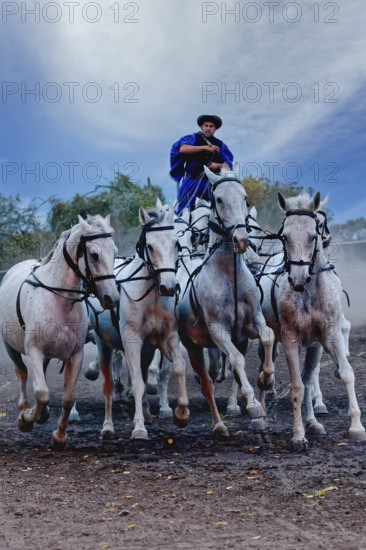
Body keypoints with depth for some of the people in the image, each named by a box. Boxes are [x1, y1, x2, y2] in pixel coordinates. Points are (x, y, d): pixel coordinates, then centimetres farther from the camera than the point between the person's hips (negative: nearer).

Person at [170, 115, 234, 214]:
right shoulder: (193, 138, 8)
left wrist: (218, 165, -14)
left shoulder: (220, 145, 15)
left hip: (210, 182, 2)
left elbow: (228, 166, 9)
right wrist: (205, 147, -16)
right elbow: (182, 149, -13)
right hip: (192, 181, -2)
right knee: (184, 210, -8)